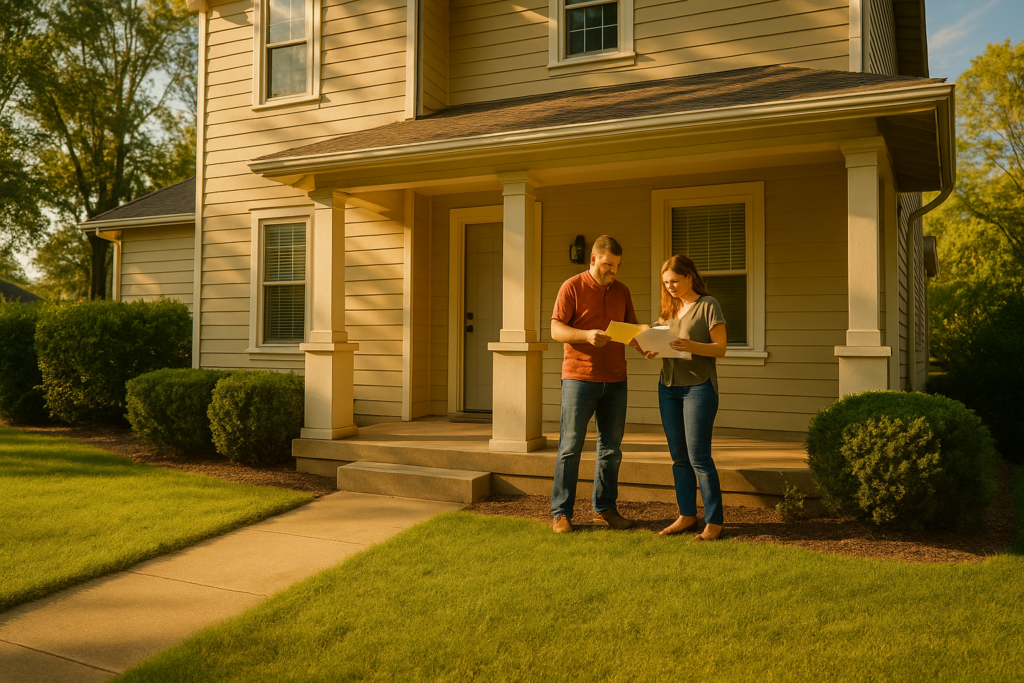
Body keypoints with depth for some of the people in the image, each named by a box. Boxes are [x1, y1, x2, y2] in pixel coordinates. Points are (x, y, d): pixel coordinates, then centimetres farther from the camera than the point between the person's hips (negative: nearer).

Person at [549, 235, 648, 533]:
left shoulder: (622, 291, 13)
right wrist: (586, 335, -23)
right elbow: (556, 330, -7)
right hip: (579, 377, -5)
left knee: (611, 447, 10)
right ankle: (561, 512, 5)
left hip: (615, 380, 5)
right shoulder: (572, 287, -2)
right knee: (570, 447, -3)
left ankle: (605, 508, 21)